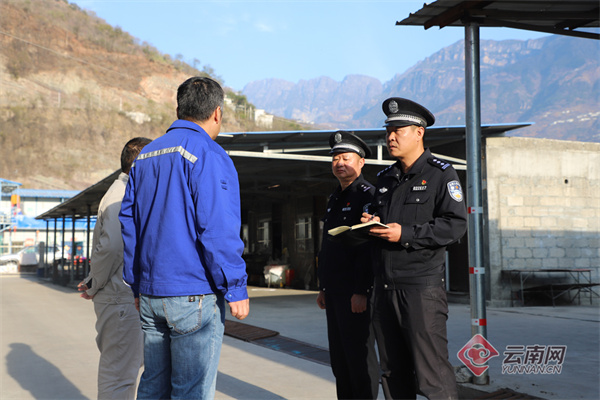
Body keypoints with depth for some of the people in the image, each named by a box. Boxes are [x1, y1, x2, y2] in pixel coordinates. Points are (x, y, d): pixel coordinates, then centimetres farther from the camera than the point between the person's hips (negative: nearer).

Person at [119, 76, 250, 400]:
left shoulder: (145, 156, 13)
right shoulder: (209, 155, -11)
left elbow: (128, 224, 16)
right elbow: (218, 230, -17)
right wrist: (236, 290, -11)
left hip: (150, 294, 7)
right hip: (194, 296, -7)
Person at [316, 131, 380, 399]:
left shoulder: (367, 195, -10)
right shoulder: (334, 199, 18)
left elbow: (369, 246, -18)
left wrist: (361, 291, -22)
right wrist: (323, 287, 18)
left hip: (356, 293, -9)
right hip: (334, 292, 9)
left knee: (359, 354, -3)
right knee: (338, 356, 13)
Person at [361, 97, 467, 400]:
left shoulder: (441, 174, -4)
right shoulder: (385, 178, 18)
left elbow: (455, 225, -13)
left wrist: (406, 234, -19)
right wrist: (369, 222, 4)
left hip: (422, 287, -7)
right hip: (385, 287, 7)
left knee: (432, 374, -7)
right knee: (393, 372, 13)